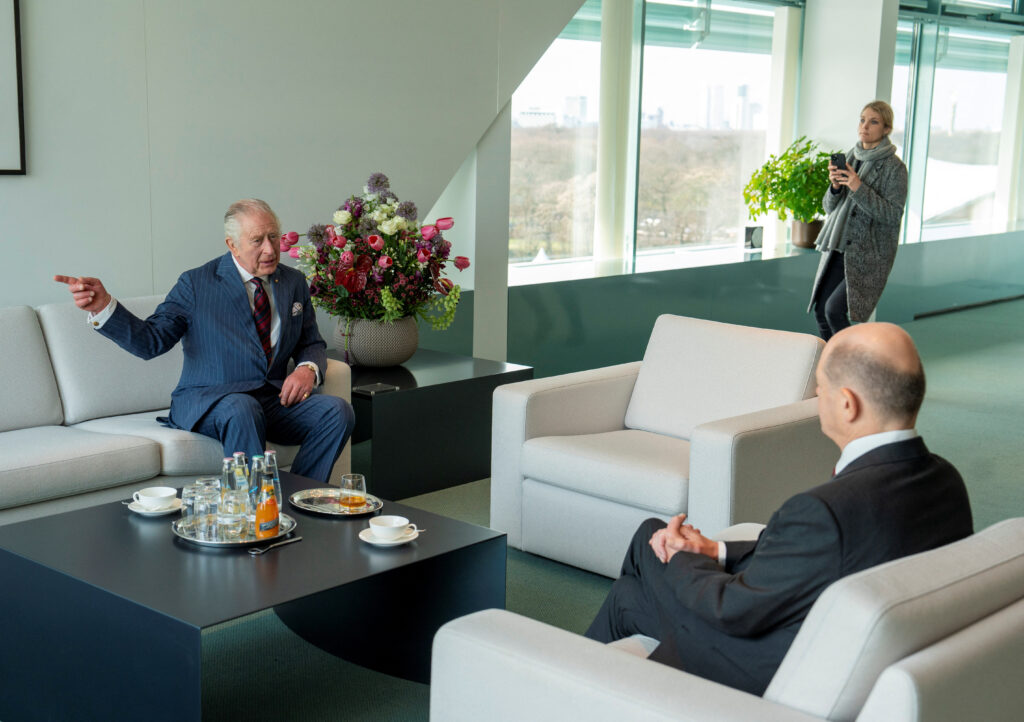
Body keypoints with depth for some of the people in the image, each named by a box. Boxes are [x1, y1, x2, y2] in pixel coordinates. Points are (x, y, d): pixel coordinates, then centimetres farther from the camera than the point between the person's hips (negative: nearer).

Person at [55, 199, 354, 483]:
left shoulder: (294, 283, 12)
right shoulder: (197, 283, 0)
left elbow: (312, 344, 20)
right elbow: (151, 341, -6)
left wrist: (308, 369, -5)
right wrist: (102, 306, -22)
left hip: (276, 399, 5)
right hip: (210, 399, -4)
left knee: (337, 411, -23)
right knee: (241, 410, -40)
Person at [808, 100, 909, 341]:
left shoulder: (894, 168, -8)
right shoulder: (849, 158, 9)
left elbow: (893, 215, -16)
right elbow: (829, 207, 12)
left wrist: (859, 189, -22)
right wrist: (835, 187, -10)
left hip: (869, 255, -6)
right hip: (838, 249, 6)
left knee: (834, 309, -18)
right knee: (820, 311, 3)